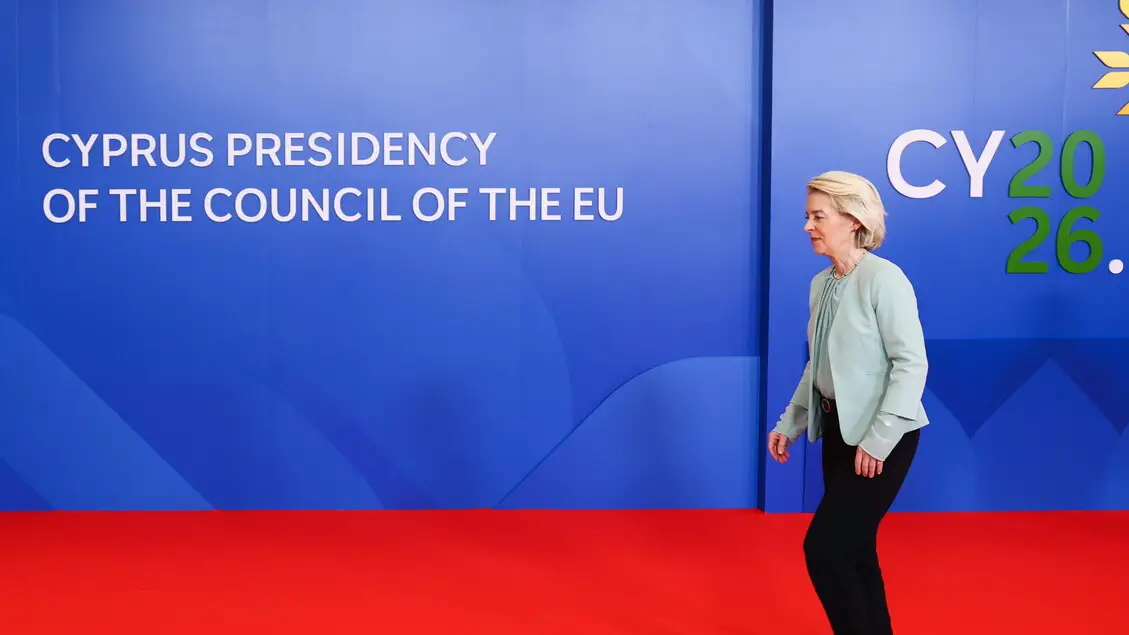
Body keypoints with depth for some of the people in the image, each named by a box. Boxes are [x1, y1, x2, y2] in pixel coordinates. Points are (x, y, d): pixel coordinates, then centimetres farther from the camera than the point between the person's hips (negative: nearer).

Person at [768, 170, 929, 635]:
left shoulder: (883, 279, -16)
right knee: (854, 552, 12)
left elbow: (912, 363, -18)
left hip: (882, 437, -8)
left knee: (824, 548, -11)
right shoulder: (820, 284, 8)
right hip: (839, 430, 8)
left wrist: (878, 439, -22)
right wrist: (790, 423, 10)